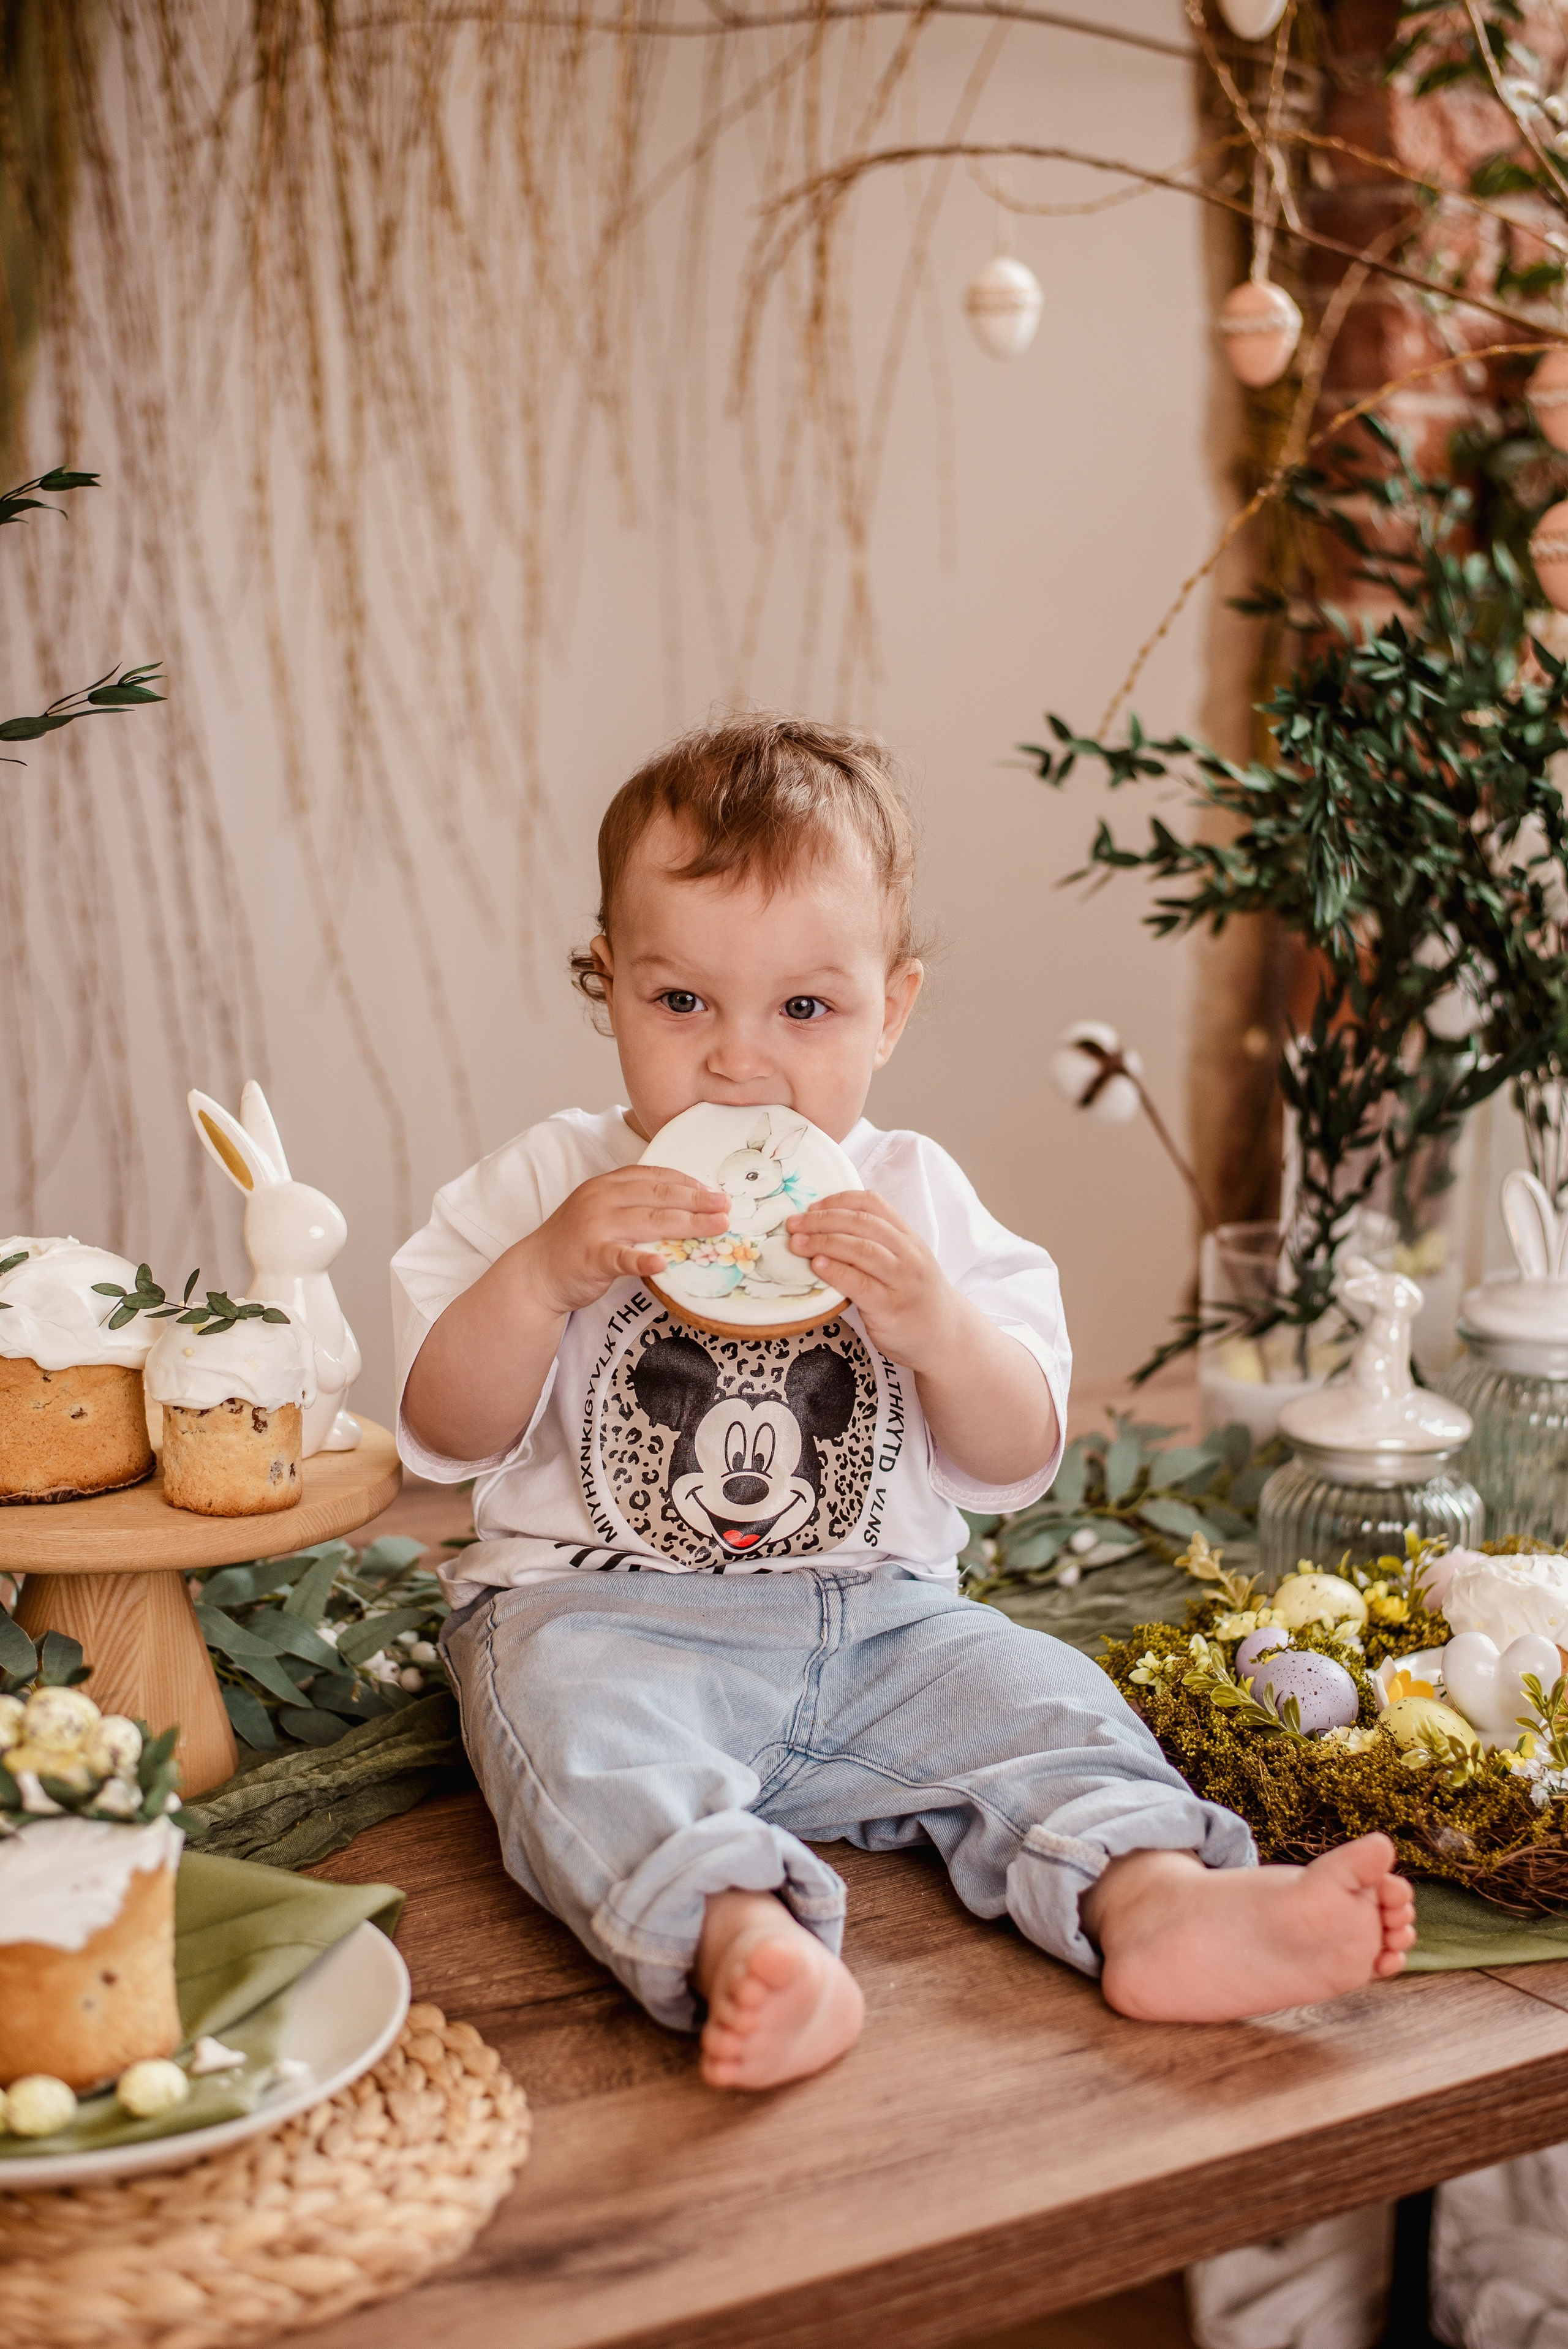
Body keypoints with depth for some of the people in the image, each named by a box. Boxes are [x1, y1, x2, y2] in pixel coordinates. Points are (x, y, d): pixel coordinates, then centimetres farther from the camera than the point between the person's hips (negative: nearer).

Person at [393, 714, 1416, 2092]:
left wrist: (937, 1325, -17)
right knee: (566, 1710, -33)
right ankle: (739, 1935, -53)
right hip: (605, 1609, -3)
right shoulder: (549, 1184, 2)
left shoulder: (917, 1201, 7)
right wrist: (545, 1274, -20)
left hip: (871, 1617, 3)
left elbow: (1018, 1461, 3)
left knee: (1029, 1692, -19)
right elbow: (448, 1433, -3)